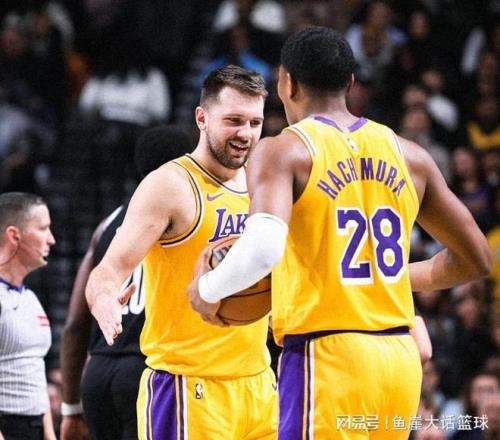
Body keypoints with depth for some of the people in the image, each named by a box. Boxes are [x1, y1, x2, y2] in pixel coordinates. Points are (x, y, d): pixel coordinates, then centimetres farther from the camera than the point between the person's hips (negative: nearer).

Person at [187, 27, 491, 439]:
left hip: (326, 359, -6)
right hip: (400, 359, 6)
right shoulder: (409, 156, 12)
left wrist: (206, 290, -4)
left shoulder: (283, 151, -5)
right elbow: (476, 259, 18)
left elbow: (262, 249, -23)